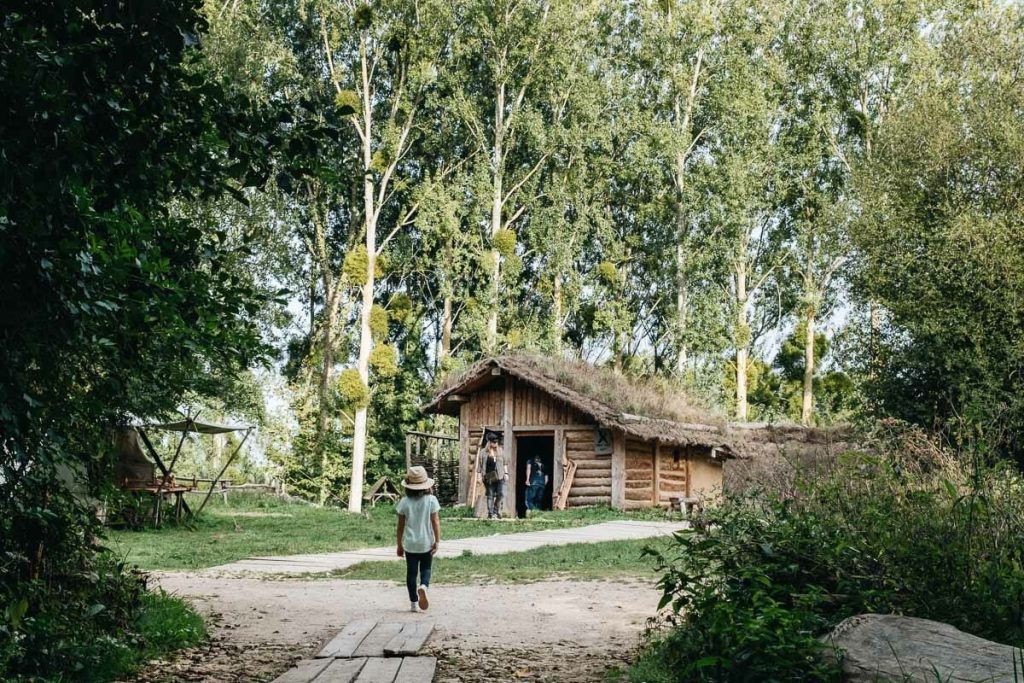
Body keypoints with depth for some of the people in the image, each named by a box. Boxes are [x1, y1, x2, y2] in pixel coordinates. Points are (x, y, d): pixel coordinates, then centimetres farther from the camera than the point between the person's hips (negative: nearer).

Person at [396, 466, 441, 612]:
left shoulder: (404, 502, -6)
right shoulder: (431, 500, -7)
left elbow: (401, 526, -1)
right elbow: (435, 521, -11)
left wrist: (399, 545, 9)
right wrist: (437, 541, -6)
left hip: (410, 544, 0)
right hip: (426, 543, 0)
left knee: (411, 572, 10)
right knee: (426, 569, 14)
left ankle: (413, 603, 12)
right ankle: (423, 586, -17)